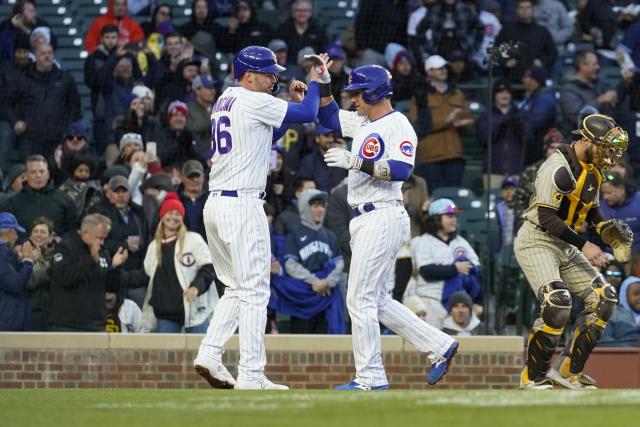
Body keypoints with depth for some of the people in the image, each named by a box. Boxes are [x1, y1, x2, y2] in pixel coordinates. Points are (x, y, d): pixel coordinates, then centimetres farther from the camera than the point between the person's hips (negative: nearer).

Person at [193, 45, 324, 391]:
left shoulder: (224, 102, 17)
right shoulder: (254, 102, -10)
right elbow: (308, 113, -8)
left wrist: (292, 102, 18)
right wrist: (314, 82, 9)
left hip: (215, 204, 9)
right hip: (242, 205, -9)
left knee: (237, 289, 17)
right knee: (254, 291, -5)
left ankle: (209, 354, 6)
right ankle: (251, 376, -7)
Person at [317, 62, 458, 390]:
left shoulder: (398, 125, -10)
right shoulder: (364, 123, 17)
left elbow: (401, 169, -24)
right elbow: (328, 116, 29)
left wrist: (355, 161, -25)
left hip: (383, 218, -10)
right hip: (364, 221, 10)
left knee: (360, 299, -9)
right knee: (378, 302, 13)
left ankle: (371, 379, -7)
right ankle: (439, 346, 17)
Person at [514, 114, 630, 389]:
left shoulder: (593, 169, 7)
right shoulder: (559, 168, -22)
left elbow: (591, 209, 20)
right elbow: (546, 217, -27)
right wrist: (583, 245, -30)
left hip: (565, 247, 9)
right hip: (537, 242, -9)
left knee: (604, 300, 1)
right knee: (557, 303, -25)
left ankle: (567, 369, 7)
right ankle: (533, 376, -10)